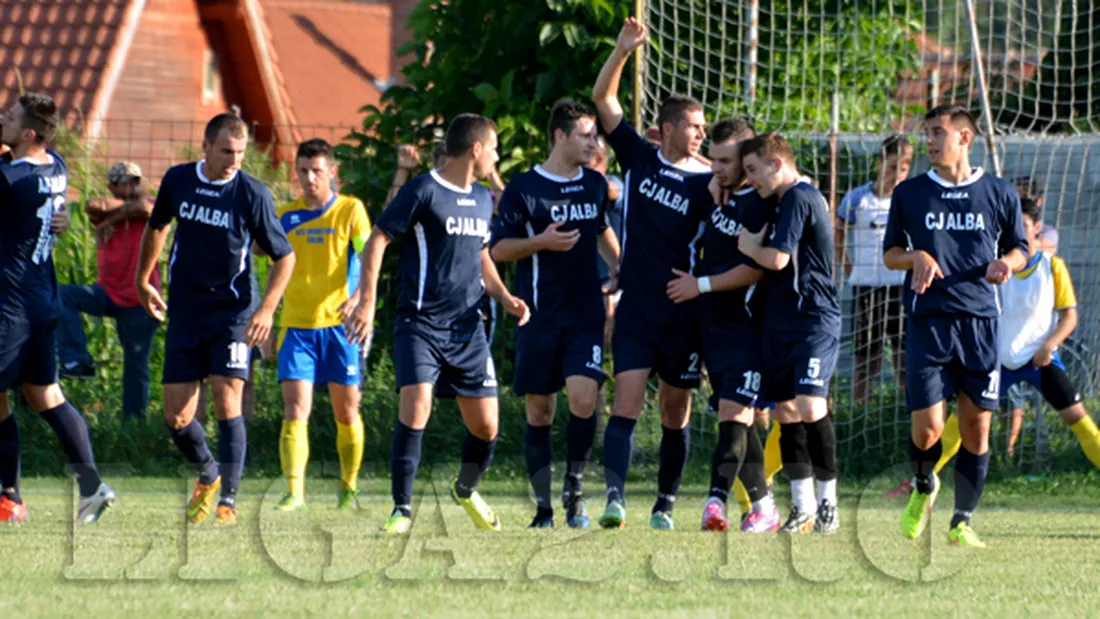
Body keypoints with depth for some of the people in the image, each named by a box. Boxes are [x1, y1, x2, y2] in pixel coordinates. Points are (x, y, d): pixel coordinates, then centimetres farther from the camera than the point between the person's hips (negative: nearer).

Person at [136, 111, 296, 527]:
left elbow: (284, 257, -4)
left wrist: (267, 309, -15)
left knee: (227, 402, -17)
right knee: (176, 417, 2)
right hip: (185, 313, 4)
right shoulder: (177, 180, 0)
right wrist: (143, 280, 27)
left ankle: (228, 500, -8)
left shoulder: (253, 194, -11)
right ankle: (207, 475, 31)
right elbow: (157, 227, 20)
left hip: (233, 312, -4)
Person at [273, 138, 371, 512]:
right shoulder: (286, 216, 9)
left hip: (338, 324, -2)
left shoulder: (350, 211, 0)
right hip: (297, 325, 2)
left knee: (346, 412, 5)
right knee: (295, 409, -11)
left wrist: (357, 298, -27)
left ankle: (349, 488, 22)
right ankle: (294, 491, -16)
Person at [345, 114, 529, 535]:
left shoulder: (482, 199, 15)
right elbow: (376, 241, -6)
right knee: (416, 407, -21)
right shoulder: (423, 191, -7)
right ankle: (402, 508, -12)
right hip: (420, 322, -6)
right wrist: (367, 301, -15)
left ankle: (466, 490, 34)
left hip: (467, 327, 6)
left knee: (486, 425, 4)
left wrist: (505, 298, 11)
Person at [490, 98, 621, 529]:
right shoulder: (524, 188, -3)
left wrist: (621, 272, 21)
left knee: (583, 397, -15)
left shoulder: (595, 185, 12)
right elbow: (497, 249, -1)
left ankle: (574, 489, 2)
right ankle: (543, 506, 10)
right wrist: (541, 242, -15)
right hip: (539, 316, -3)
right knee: (539, 412, 1)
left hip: (586, 315, 3)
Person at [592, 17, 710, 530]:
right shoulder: (639, 159, 4)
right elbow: (603, 99, 2)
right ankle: (615, 497, -20)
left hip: (684, 314, 0)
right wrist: (622, 50, -11)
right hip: (636, 309, 0)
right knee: (627, 403, -12)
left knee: (675, 413, 7)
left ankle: (664, 506, 17)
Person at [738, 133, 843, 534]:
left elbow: (777, 258, -17)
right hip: (782, 323, 10)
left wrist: (748, 246, 0)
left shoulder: (799, 199, -12)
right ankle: (803, 508, 12)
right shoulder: (786, 201, 17)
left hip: (814, 321, -10)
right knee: (785, 411, 7)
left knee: (809, 406, -16)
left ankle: (827, 502, -8)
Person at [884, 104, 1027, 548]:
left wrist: (1006, 264, -7)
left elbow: (1019, 249, 16)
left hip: (980, 321, 1)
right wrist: (916, 258, -9)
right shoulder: (909, 193, 7)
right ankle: (923, 486, 24)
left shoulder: (999, 194, 6)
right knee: (927, 427, -8)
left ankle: (962, 522, 11)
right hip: (927, 322, 0)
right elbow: (890, 253, 13)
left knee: (976, 426, 0)